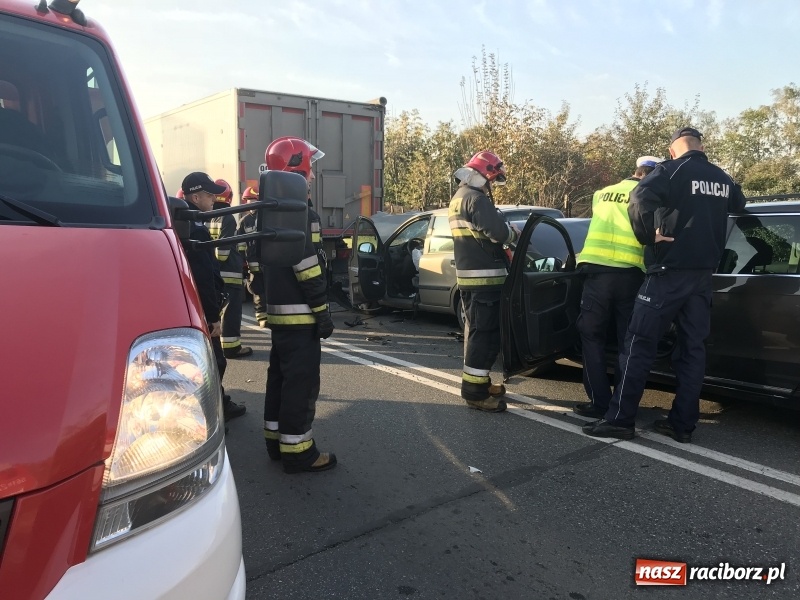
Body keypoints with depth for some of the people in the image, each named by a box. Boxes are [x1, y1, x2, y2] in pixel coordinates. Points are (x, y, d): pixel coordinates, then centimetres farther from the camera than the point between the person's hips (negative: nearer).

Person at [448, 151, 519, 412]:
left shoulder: (458, 197, 18)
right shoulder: (476, 198, -15)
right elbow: (498, 232, -22)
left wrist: (503, 242, 13)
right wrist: (515, 232, -1)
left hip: (468, 275, 11)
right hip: (483, 277, -11)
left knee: (476, 329, 17)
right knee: (485, 332, -8)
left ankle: (477, 381, 27)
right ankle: (475, 391, -5)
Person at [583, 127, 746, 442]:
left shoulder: (672, 170, -7)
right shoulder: (722, 179, 14)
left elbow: (640, 199, -26)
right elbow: (738, 204, 35)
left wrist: (649, 235, -15)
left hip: (669, 271, -7)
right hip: (703, 274, 7)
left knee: (639, 344, -4)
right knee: (693, 348, 7)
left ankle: (620, 419, -3)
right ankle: (682, 424, 11)